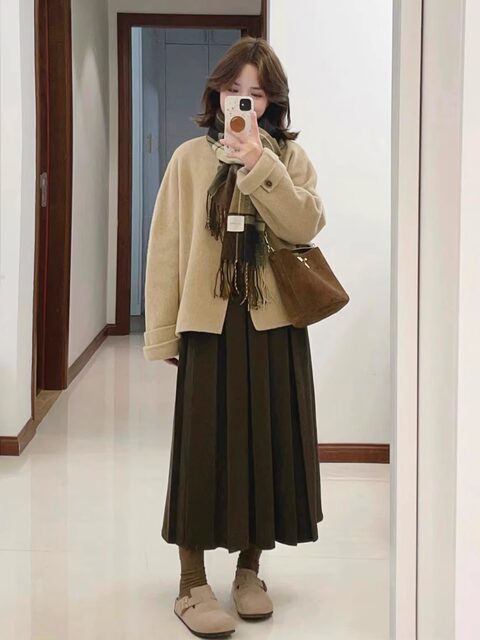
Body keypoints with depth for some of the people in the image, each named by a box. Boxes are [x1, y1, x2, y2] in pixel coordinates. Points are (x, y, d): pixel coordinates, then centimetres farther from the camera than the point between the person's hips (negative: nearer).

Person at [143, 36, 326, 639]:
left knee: (267, 445, 7)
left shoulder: (289, 156, 5)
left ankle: (249, 569, 25)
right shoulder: (191, 158, 1)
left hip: (273, 325, 2)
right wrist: (163, 333, -4)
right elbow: (166, 248, 0)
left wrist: (260, 166, -20)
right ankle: (192, 585, 12)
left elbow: (306, 225, -10)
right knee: (203, 449, 1)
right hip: (209, 323, -1)